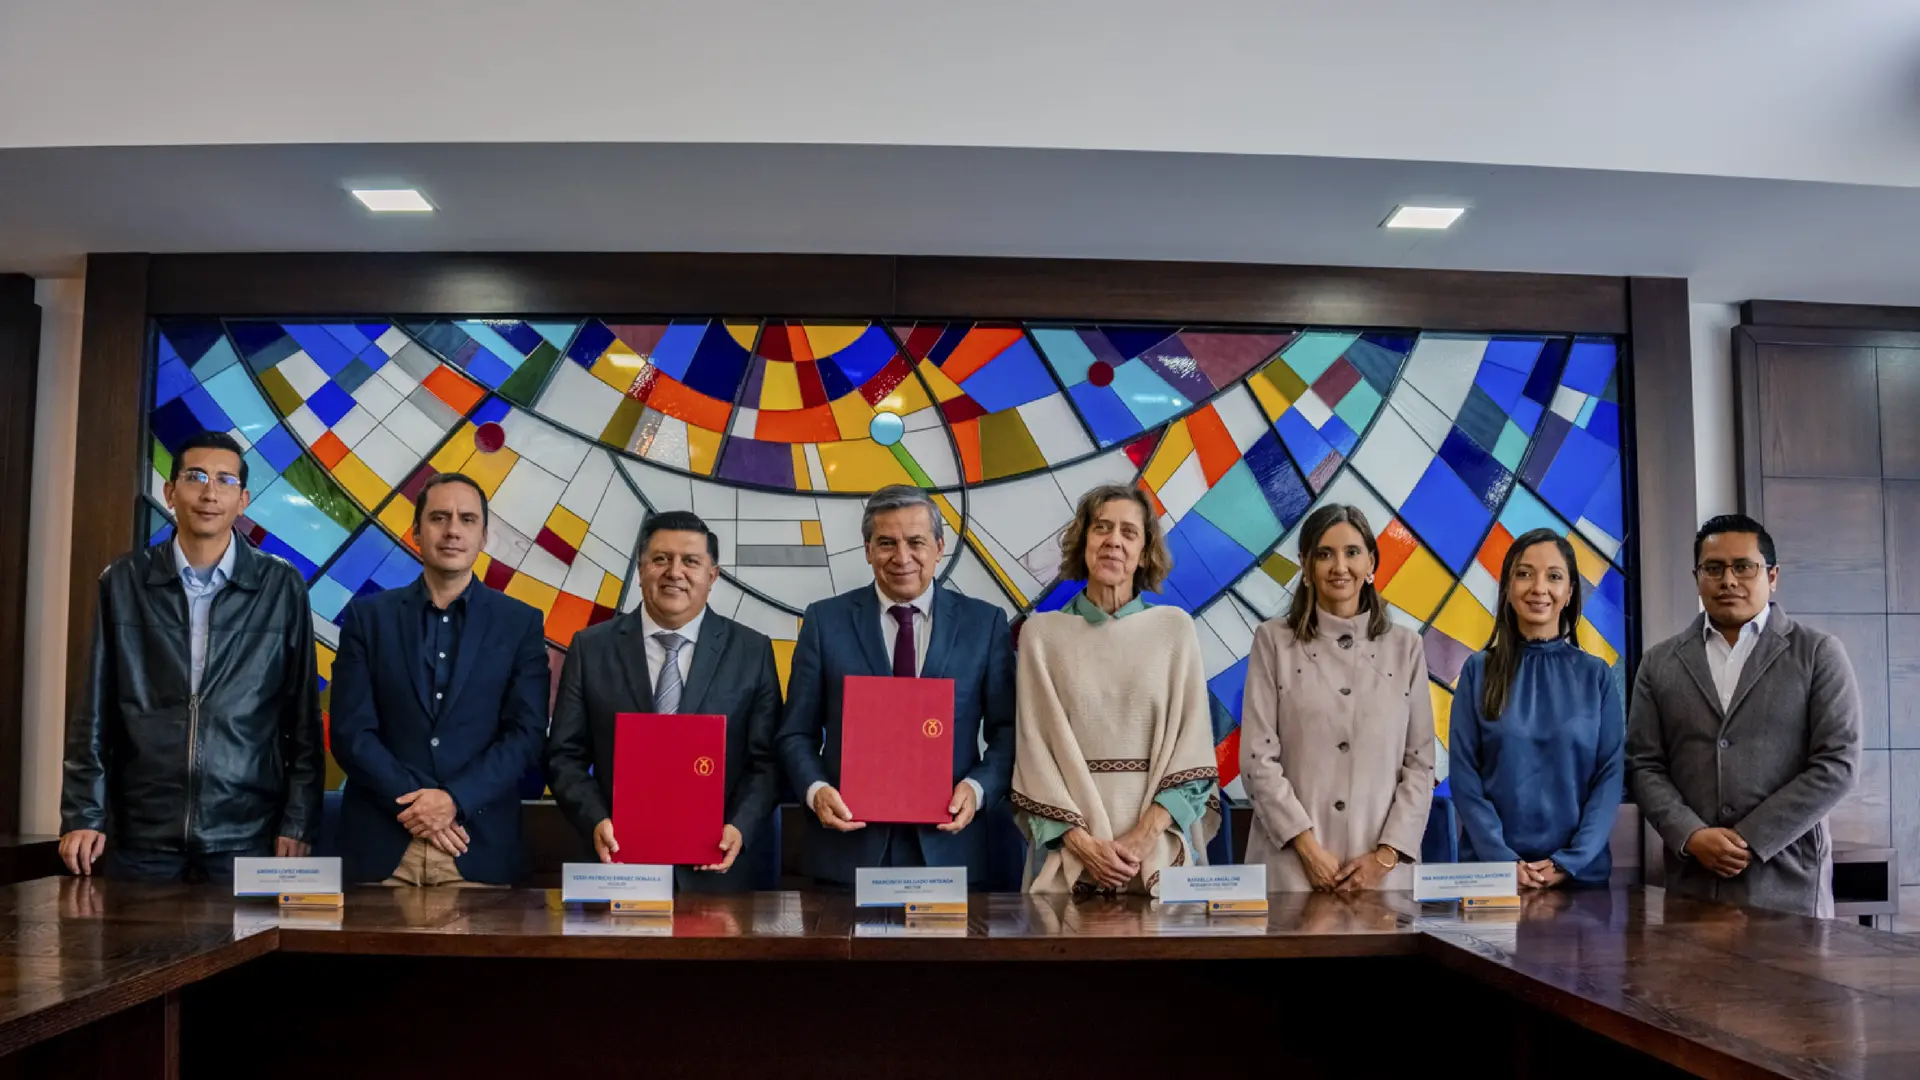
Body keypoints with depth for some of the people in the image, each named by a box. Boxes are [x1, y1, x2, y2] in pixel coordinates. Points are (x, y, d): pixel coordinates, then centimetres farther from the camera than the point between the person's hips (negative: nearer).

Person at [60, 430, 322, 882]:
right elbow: (97, 711, 6)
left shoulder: (282, 586, 0)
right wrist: (82, 814, 1)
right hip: (141, 833, 1)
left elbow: (303, 716, 2)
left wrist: (298, 822, -2)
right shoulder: (124, 582, 4)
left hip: (247, 833, -1)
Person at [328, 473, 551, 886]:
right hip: (381, 843, 1)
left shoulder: (520, 622, 5)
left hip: (481, 846, 0)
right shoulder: (368, 616, 7)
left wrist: (455, 800, -13)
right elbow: (351, 731, 0)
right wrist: (413, 803, -11)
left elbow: (527, 733, -1)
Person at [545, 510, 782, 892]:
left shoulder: (751, 652, 2)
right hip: (617, 862, 0)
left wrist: (741, 828, -14)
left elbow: (765, 761, 1)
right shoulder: (591, 648, 4)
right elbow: (565, 756, 3)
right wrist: (595, 822, -12)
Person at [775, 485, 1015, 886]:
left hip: (948, 847, 0)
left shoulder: (985, 623, 4)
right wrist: (816, 789, -13)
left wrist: (978, 788, -13)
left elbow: (1007, 732, 4)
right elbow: (797, 734, 5)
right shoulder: (825, 621, 3)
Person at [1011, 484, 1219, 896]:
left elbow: (1192, 743, -1)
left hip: (1159, 845, 0)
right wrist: (1080, 840, -11)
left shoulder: (1175, 628, 2)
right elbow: (1035, 746, -1)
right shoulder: (1042, 632, 1)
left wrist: (1147, 833, -12)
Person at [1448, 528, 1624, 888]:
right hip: (1491, 868, -1)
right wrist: (1503, 859, -14)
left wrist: (1569, 861, -12)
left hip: (1581, 870, 1)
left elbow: (1611, 775, -1)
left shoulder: (1596, 675, 3)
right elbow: (1464, 775, -4)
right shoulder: (1479, 671, 0)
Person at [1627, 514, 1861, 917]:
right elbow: (1644, 766, 6)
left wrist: (1749, 840, -10)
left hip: (1787, 882, -2)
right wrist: (1692, 837, -10)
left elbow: (1836, 764, -4)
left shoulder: (1818, 653, 3)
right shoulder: (1660, 662, 9)